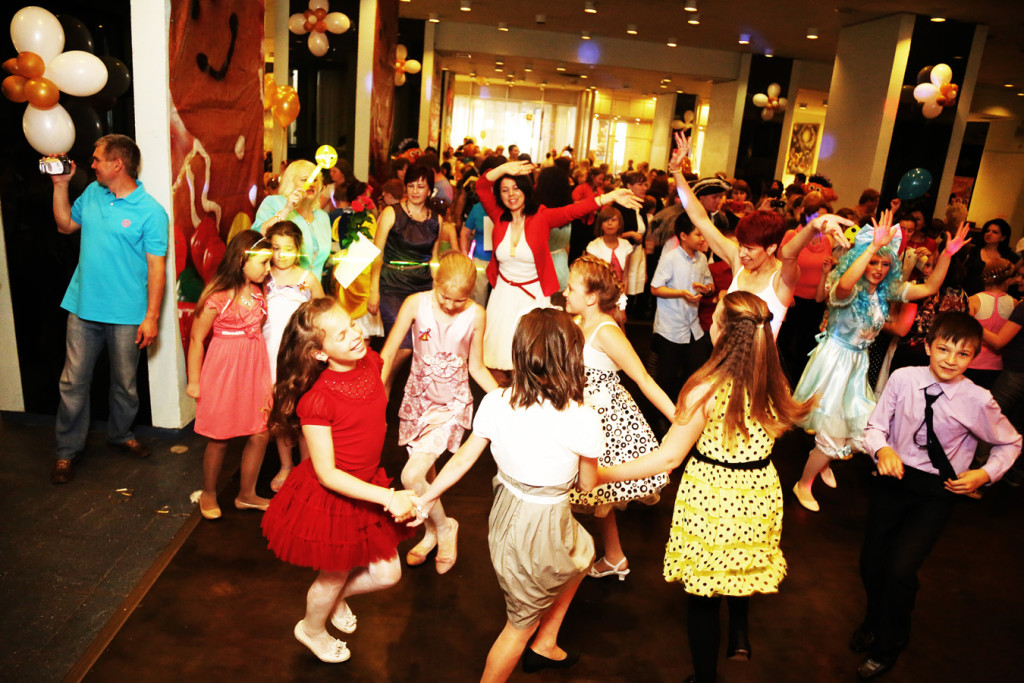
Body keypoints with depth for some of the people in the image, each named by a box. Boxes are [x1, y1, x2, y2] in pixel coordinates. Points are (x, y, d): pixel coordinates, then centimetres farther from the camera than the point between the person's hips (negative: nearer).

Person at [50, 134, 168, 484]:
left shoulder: (150, 211, -10)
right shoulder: (92, 193, 6)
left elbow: (156, 266, -11)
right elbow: (66, 224, 22)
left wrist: (152, 316, -14)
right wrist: (60, 185, 10)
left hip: (126, 314, -4)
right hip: (83, 307, 4)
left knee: (124, 383, 12)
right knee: (73, 381, 6)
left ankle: (120, 435, 34)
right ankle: (68, 449, 20)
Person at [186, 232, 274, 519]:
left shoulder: (257, 292, 3)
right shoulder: (218, 296, -17)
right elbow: (196, 338, -10)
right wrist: (194, 380, -4)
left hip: (255, 368, 6)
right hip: (224, 371, -6)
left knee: (260, 433, 8)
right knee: (219, 438, 8)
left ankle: (246, 495, 27)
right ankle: (208, 493, 32)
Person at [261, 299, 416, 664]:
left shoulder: (370, 361, -11)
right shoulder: (317, 400, -30)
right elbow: (326, 473, -25)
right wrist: (387, 497, -29)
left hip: (368, 486, 6)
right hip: (330, 497, -6)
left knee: (387, 574, 15)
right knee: (335, 576, 19)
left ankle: (336, 598, 48)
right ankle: (312, 628, 54)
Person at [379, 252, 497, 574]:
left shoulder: (476, 315, -13)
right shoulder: (416, 304, -12)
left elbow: (477, 368, -1)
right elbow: (387, 354, -8)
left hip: (452, 403, -3)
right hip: (418, 397, 3)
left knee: (411, 476, -14)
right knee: (425, 472, 16)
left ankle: (444, 526, 15)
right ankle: (432, 532, 43)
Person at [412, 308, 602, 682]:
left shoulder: (495, 402, -15)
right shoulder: (582, 419, -26)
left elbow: (462, 460, -4)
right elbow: (587, 483, -9)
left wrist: (424, 500, 11)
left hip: (506, 510, 6)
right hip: (543, 530, -6)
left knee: (582, 554, 34)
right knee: (521, 624, 20)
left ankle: (544, 646, 48)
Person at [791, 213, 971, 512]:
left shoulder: (887, 290, 0)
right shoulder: (849, 290, -22)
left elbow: (930, 287, 2)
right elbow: (843, 284, -48)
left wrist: (947, 253, -9)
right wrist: (874, 245, -49)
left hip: (858, 362, 8)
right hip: (834, 360, -7)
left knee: (856, 421, 16)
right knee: (832, 428, 0)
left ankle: (824, 462, 44)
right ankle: (803, 485, 18)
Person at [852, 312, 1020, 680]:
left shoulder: (978, 401, -13)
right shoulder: (903, 379, -12)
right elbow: (875, 426, -3)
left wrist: (985, 474, -9)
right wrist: (883, 449, -22)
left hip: (937, 492, -2)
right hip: (894, 476, 2)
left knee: (901, 568, -11)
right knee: (871, 561, 9)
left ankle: (887, 647, 19)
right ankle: (874, 621, 44)